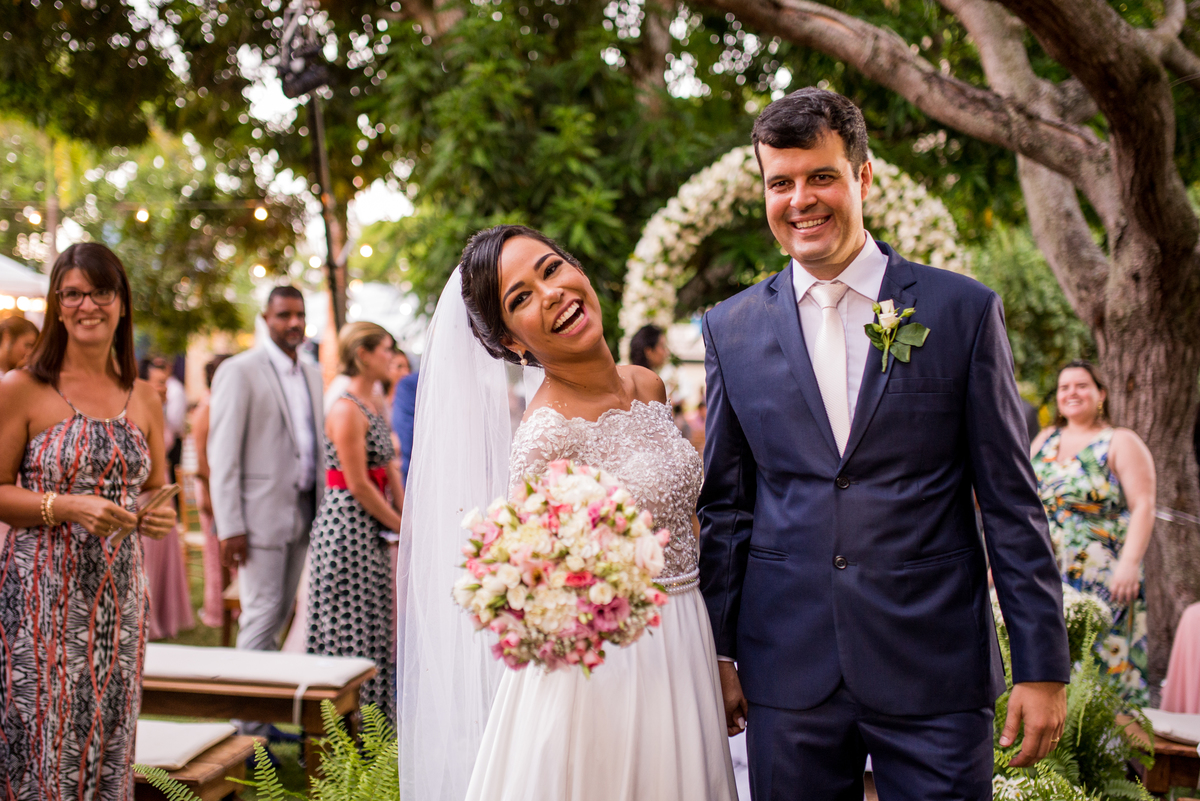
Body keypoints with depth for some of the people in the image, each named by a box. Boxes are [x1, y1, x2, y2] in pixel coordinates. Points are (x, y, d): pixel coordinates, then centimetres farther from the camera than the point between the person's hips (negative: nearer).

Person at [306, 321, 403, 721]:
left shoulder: (378, 403, 11)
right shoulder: (346, 410, -17)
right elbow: (358, 485, -17)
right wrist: (400, 526, -8)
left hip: (371, 529, 9)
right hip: (346, 526, -9)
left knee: (375, 624, 12)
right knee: (349, 627, -3)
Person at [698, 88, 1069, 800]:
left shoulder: (965, 311, -1)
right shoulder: (731, 329, 5)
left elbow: (1012, 504, 0)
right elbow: (725, 504, 9)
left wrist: (1043, 665, -3)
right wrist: (718, 653, 7)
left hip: (936, 671, -1)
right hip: (787, 675, 2)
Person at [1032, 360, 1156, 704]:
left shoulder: (1121, 443, 1)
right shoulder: (1045, 440, 16)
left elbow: (1143, 507, -8)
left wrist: (1130, 563, -20)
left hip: (1103, 579, -4)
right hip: (1046, 577, 5)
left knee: (1103, 662, -6)